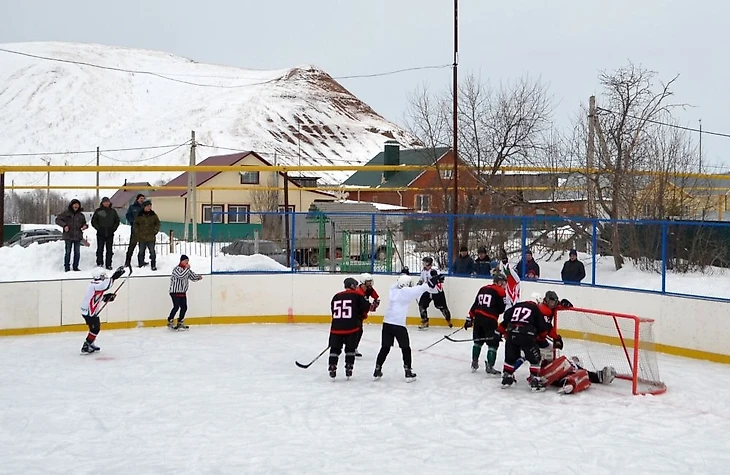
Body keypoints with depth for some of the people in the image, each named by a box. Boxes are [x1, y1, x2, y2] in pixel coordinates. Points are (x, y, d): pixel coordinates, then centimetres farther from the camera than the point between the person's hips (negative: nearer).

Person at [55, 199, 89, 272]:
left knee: (77, 252, 6)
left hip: (78, 236, 3)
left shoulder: (81, 215, 10)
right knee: (68, 252, 0)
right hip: (68, 236, -3)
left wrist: (85, 226, -6)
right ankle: (67, 267, 6)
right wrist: (64, 225, -16)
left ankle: (75, 267, 15)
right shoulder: (66, 213, -1)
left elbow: (84, 223, 18)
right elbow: (57, 220, -1)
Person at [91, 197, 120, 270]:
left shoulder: (113, 211, 8)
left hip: (110, 234, 2)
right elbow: (93, 221, 4)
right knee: (100, 249, -1)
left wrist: (113, 228, 4)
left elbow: (117, 221, 16)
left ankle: (108, 265, 9)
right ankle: (99, 263, 6)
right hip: (100, 234, -2)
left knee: (109, 250, 4)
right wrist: (98, 228, -5)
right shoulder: (98, 211, 0)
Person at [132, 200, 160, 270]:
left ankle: (153, 265, 4)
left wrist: (155, 231, 0)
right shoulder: (139, 215, 1)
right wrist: (137, 232, -1)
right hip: (141, 237, 0)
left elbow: (157, 223, 10)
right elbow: (135, 224, 8)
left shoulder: (153, 215, 4)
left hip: (151, 237, 0)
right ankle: (141, 264, 20)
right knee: (141, 251, 8)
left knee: (152, 251, -2)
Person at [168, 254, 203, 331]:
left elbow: (193, 277, 14)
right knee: (176, 307, -14)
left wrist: (198, 277, -6)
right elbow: (181, 276, -31)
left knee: (184, 307, 6)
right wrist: (187, 268, -27)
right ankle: (170, 322, -4)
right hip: (175, 292, -8)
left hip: (183, 292, 8)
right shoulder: (177, 269, -14)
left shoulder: (187, 269, 11)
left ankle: (180, 323, 17)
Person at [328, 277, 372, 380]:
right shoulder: (357, 295, 2)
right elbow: (366, 306, -3)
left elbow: (333, 311, 14)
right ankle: (348, 369, 12)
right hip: (352, 327, -2)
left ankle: (332, 368, 7)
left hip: (336, 327, 2)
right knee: (350, 349, 13)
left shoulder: (336, 296, 13)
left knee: (335, 348, 12)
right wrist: (361, 316, 16)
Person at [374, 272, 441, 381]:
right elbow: (422, 288, -9)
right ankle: (408, 372, 10)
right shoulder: (406, 292, -7)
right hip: (398, 325, -6)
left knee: (385, 348, 14)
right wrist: (433, 281, -6)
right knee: (405, 348, 9)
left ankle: (377, 370, 15)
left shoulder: (393, 290, 9)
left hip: (387, 323, 6)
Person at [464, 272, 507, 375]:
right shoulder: (500, 291, -2)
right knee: (493, 343, 1)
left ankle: (474, 363, 29)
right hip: (490, 320, -7)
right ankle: (490, 367, -3)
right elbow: (501, 309, -6)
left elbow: (474, 305, 16)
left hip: (478, 317, 7)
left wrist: (470, 319, 18)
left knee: (478, 340, 22)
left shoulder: (483, 289, 17)